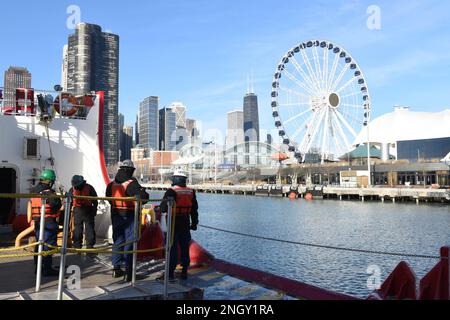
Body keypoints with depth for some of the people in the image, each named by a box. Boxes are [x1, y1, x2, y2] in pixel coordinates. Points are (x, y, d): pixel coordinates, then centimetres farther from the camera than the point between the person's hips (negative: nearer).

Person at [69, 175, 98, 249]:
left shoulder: (89, 188, -4)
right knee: (77, 230, 5)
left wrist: (94, 211, -4)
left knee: (90, 229, 0)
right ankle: (77, 247, 14)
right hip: (77, 211, 2)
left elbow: (95, 201, 1)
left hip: (88, 211, -2)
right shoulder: (72, 190, 5)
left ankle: (90, 247, 6)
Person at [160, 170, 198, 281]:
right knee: (185, 247, 13)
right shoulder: (191, 192, 5)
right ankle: (184, 272, 18)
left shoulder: (171, 192, -12)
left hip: (173, 223, -4)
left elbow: (164, 208, -15)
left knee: (173, 247, 3)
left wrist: (160, 208, 8)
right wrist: (194, 223, 19)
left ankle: (170, 272, 6)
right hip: (185, 224, 4)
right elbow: (194, 210, 10)